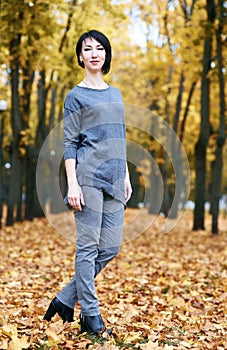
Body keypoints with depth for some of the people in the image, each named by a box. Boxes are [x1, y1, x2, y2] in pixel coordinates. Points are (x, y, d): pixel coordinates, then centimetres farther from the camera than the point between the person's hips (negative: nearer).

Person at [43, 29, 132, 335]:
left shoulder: (115, 94, 18)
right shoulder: (76, 96, 1)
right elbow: (69, 144, -4)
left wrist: (126, 176, 16)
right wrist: (72, 183, -12)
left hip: (114, 179, 7)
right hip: (88, 177, -6)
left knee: (111, 247, 5)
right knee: (88, 246, -4)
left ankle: (67, 299, 17)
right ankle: (91, 315, 5)